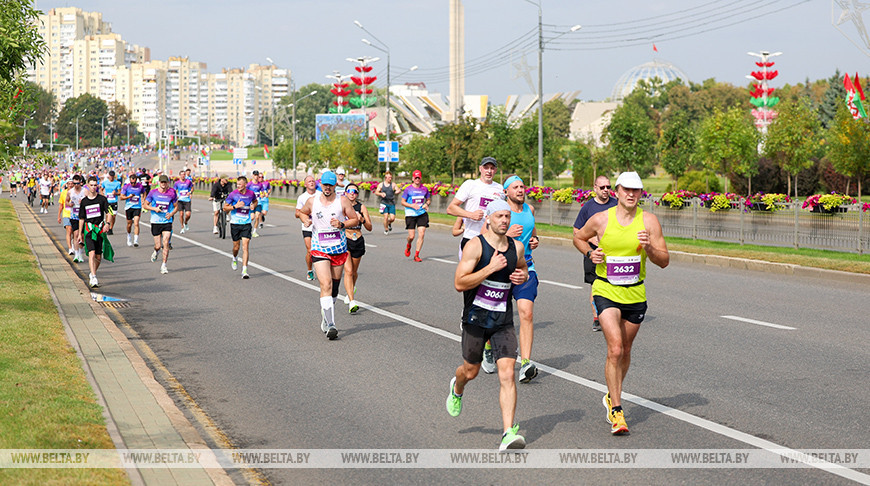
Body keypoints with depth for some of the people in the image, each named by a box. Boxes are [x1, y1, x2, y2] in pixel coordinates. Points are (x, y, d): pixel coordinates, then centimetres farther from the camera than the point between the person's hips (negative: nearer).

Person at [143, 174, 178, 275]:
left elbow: (176, 207, 9)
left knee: (166, 243, -11)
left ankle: (164, 265, -1)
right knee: (158, 245, 1)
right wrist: (154, 209, -13)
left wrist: (171, 214, -10)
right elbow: (145, 205, 5)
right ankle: (156, 251, 38)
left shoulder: (172, 193, -1)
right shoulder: (153, 192, -2)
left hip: (167, 222, 0)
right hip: (155, 222, 0)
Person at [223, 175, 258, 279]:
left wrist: (253, 206, 1)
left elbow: (255, 201, 24)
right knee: (236, 247, 8)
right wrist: (235, 206, -19)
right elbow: (225, 208, -3)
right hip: (235, 224, -1)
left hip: (246, 224, 1)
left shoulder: (251, 194, 0)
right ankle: (234, 259, 43)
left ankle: (244, 271, -10)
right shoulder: (233, 194, -8)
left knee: (245, 246, -9)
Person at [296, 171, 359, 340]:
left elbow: (355, 220, 3)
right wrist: (305, 220, 0)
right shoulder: (312, 201, 2)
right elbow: (302, 212, 21)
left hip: (339, 249, 2)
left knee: (334, 287, 12)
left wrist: (342, 224, -15)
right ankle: (330, 325, -23)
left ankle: (325, 318, 34)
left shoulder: (342, 201, -1)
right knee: (326, 285, -18)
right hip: (319, 250, -2)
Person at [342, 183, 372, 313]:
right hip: (344, 240, -2)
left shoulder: (361, 207, 3)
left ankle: (351, 291, 47)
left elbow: (369, 228, 1)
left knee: (354, 272, 15)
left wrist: (362, 219, -17)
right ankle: (352, 302, -21)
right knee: (348, 271, -16)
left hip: (358, 242, 2)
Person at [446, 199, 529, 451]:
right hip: (476, 318, -2)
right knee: (471, 371, 15)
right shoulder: (475, 245, -11)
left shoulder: (517, 247, 5)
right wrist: (490, 268, -24)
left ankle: (509, 433, -15)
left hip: (503, 321, 3)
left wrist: (523, 276, 2)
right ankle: (457, 389, 53)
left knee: (507, 375, -12)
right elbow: (459, 283, -17)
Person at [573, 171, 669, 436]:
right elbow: (578, 237, 14)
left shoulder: (649, 221, -5)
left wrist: (648, 248, -24)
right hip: (606, 291, -2)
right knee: (615, 349, -17)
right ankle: (616, 411, -12)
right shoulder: (600, 220, -6)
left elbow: (664, 261, -4)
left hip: (635, 294, 3)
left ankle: (612, 397, 39)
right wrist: (590, 253, -5)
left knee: (625, 351, 15)